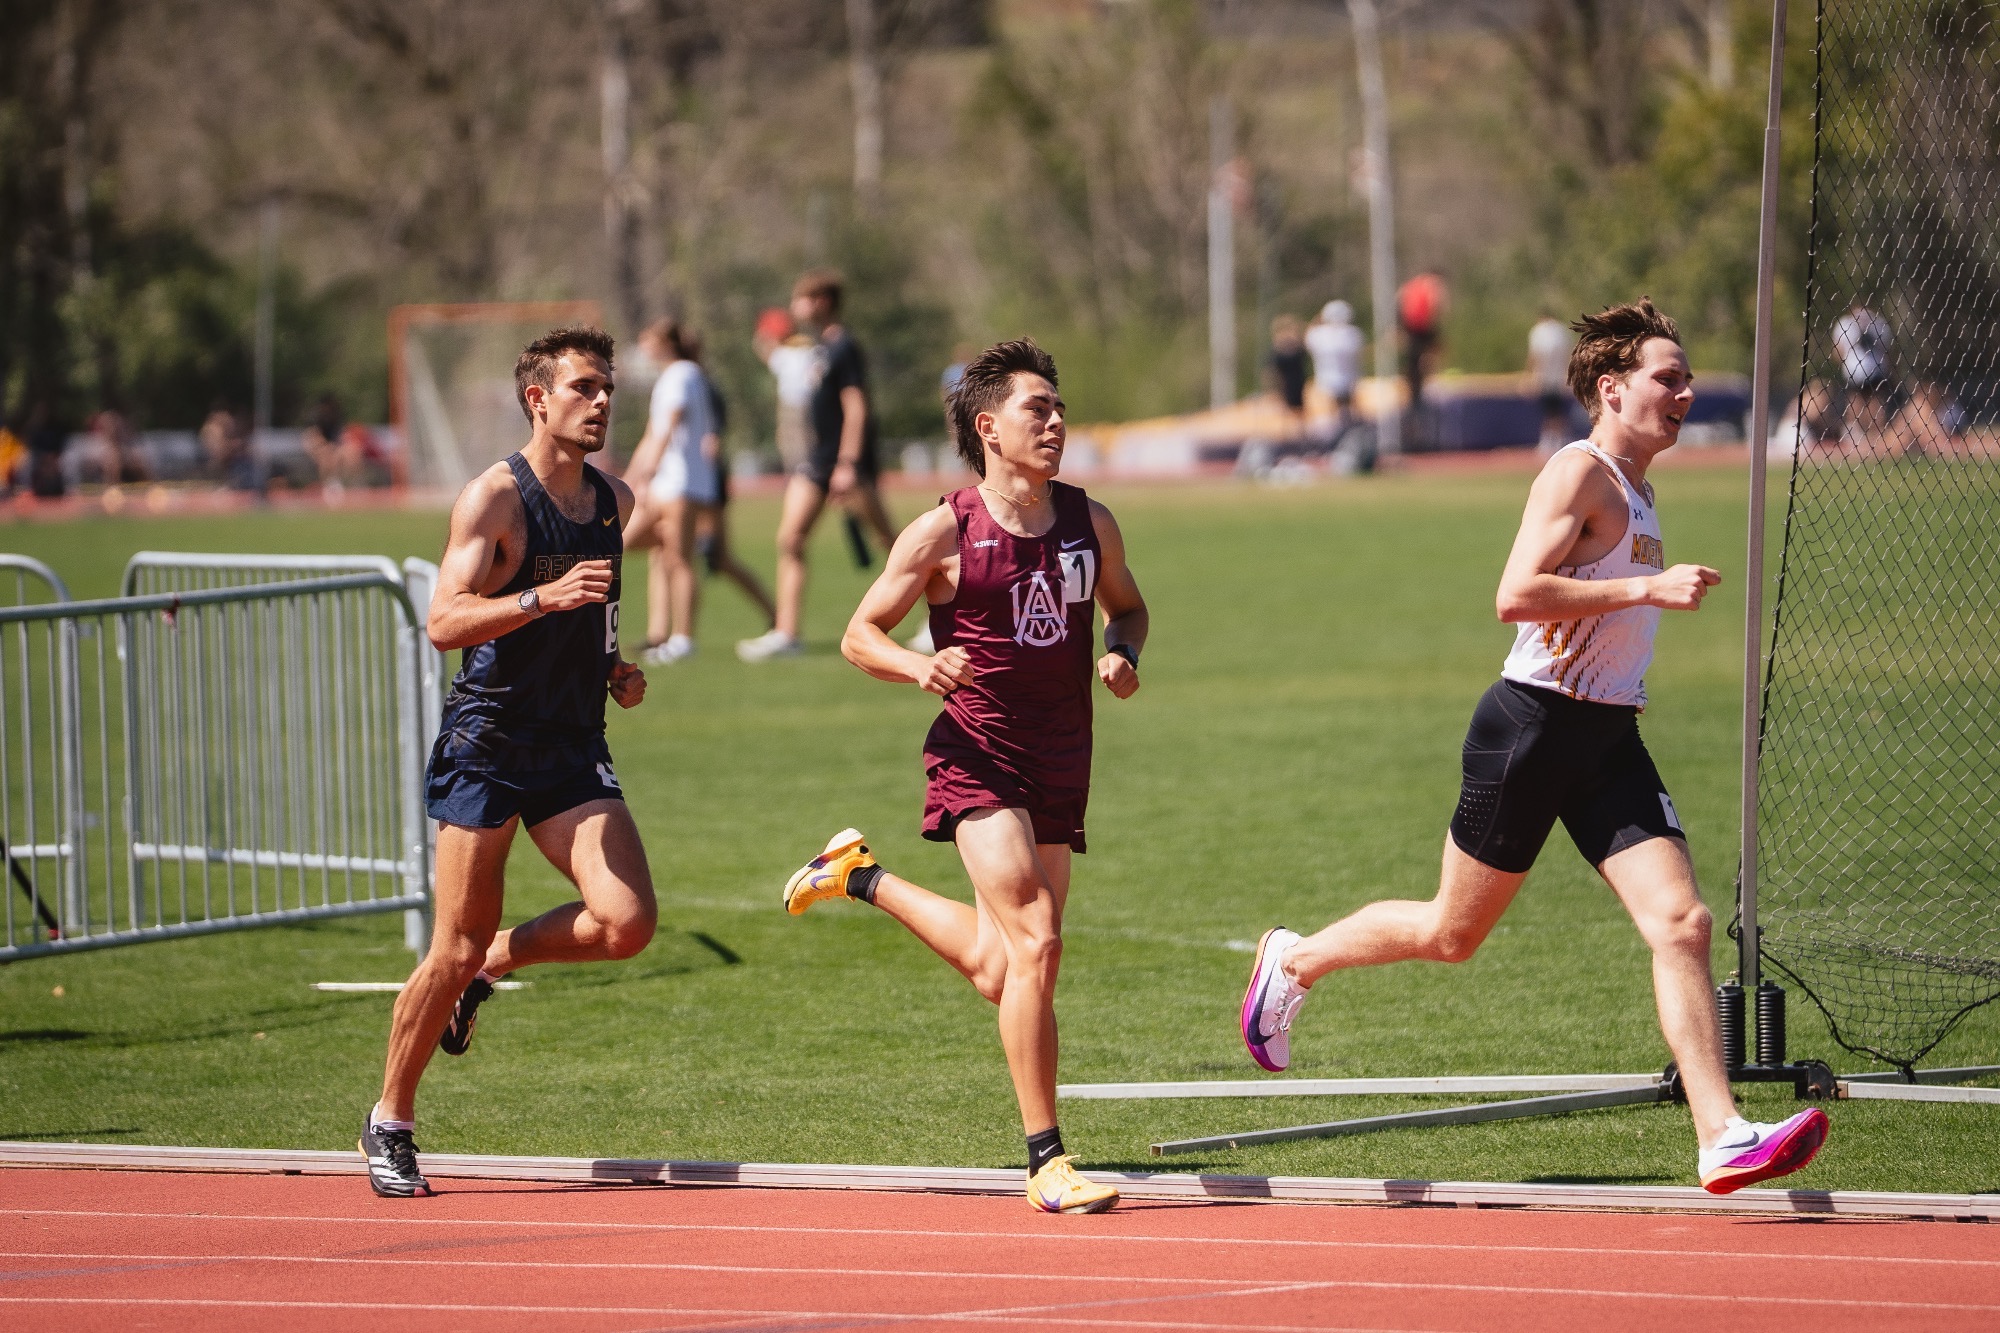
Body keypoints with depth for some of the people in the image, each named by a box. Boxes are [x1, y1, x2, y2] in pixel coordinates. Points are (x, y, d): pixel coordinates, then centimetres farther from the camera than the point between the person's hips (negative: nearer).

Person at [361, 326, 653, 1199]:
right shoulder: (494, 497, -10)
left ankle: (494, 965, 15)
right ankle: (390, 1121, 14)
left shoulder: (615, 501, 10)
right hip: (486, 742, -5)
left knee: (627, 921, -14)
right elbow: (445, 622, -20)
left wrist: (615, 666, 11)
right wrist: (544, 597, -32)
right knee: (456, 949, -4)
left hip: (574, 748, 5)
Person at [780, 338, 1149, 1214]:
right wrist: (921, 667, -21)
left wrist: (1124, 655, 0)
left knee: (996, 969, 11)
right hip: (979, 755, -6)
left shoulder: (1090, 523, 6)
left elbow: (1126, 606, 24)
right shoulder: (944, 534, -7)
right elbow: (860, 634, 0)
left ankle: (863, 878, 39)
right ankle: (1045, 1162, -14)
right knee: (1035, 942, -19)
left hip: (1062, 763, 6)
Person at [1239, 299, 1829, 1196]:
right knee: (1452, 933, 6)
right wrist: (1647, 588, -25)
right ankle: (1292, 961, 32)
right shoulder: (1578, 474, -13)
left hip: (1607, 743, 8)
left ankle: (1723, 1139, -15)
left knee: (1681, 923, -9)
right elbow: (1515, 595, -25)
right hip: (1533, 727, -8)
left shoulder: (1634, 491, 16)